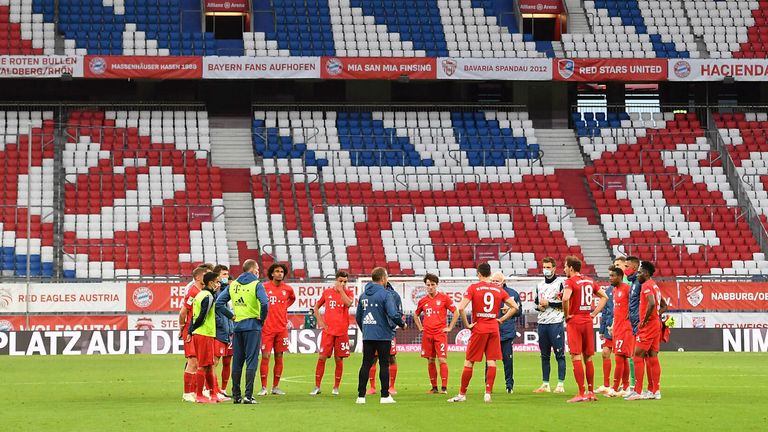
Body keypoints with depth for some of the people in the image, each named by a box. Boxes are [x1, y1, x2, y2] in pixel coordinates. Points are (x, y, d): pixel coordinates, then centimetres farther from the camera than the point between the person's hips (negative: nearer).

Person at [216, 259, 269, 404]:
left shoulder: (232, 285, 9)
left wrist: (231, 315, 9)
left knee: (237, 362, 10)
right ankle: (248, 395, -8)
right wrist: (262, 319, -7)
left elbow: (218, 303, 5)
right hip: (252, 327, -5)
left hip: (237, 327, 5)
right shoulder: (256, 285, -7)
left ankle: (236, 395, 13)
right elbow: (264, 303, -21)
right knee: (251, 361, -3)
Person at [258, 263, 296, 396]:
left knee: (279, 357, 6)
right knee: (265, 356, -6)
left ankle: (276, 387, 13)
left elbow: (292, 298, 28)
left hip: (282, 328, 4)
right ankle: (263, 387, -2)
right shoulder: (264, 287, -5)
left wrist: (285, 306, 12)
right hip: (267, 328, -3)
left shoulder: (288, 289, 6)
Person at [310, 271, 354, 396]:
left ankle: (336, 387, 13)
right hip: (328, 330, 1)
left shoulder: (349, 293, 4)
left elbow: (348, 303, -18)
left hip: (342, 331, -1)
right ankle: (317, 387, 2)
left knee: (339, 359, 2)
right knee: (322, 357, -4)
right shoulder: (327, 292, 8)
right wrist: (319, 320, 6)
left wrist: (341, 290, -13)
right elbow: (316, 307, 19)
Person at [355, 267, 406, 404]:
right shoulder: (385, 295, -11)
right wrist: (402, 324, -1)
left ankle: (361, 395, 3)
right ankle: (385, 396, 4)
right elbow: (394, 315, -19)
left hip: (367, 336, 5)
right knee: (384, 364, 2)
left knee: (366, 364, 6)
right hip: (383, 335, -5)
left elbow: (358, 316, 15)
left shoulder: (363, 295, 9)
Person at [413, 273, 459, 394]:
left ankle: (444, 387, -10)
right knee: (430, 361, 6)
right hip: (427, 334, 4)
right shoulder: (423, 301, 9)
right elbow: (416, 315, 26)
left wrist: (449, 328, -1)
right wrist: (420, 328, 15)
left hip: (440, 334, -4)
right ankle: (434, 387, 13)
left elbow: (456, 313, 3)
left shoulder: (444, 298, -1)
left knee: (442, 360, -10)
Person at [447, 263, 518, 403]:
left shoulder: (473, 287, -4)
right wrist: (501, 319, 10)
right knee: (491, 361, 3)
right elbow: (514, 307, 8)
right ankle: (488, 394, -3)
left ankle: (462, 394, 10)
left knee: (469, 362, 5)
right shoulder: (498, 289, 6)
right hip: (494, 329, 3)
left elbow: (461, 308, -15)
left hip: (478, 329, -3)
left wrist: (467, 325, -6)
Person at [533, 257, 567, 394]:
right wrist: (539, 306, 2)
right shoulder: (540, 285, 17)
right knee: (544, 355, 9)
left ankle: (561, 384, -6)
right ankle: (545, 384, 13)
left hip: (556, 323, -7)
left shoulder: (561, 282, -4)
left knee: (559, 354, -6)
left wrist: (548, 303, -10)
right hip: (542, 323, 7)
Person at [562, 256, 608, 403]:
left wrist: (567, 315, -13)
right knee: (588, 358, 12)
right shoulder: (589, 281, 13)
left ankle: (581, 394, -11)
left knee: (576, 357, -7)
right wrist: (594, 313, 13)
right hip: (588, 322, 7)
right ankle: (591, 392, 15)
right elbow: (604, 297, 19)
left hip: (574, 321, -7)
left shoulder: (570, 282, -9)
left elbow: (565, 298, -28)